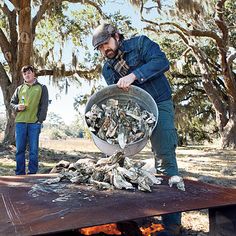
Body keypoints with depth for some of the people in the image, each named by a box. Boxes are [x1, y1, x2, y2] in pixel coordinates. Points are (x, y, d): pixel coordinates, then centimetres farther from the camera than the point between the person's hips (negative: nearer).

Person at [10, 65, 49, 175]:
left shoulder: (41, 88, 8)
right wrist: (17, 107, -3)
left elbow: (44, 106, 2)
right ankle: (20, 173, 11)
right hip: (20, 122, 3)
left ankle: (32, 173, 6)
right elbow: (12, 102, 20)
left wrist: (40, 120, -9)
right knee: (20, 149, 4)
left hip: (34, 123, -3)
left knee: (33, 150, -1)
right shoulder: (19, 88, 17)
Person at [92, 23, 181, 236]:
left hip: (159, 104, -5)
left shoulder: (140, 43, -4)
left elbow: (162, 61, -19)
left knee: (165, 159, -10)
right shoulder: (107, 68, 9)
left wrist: (133, 75, -29)